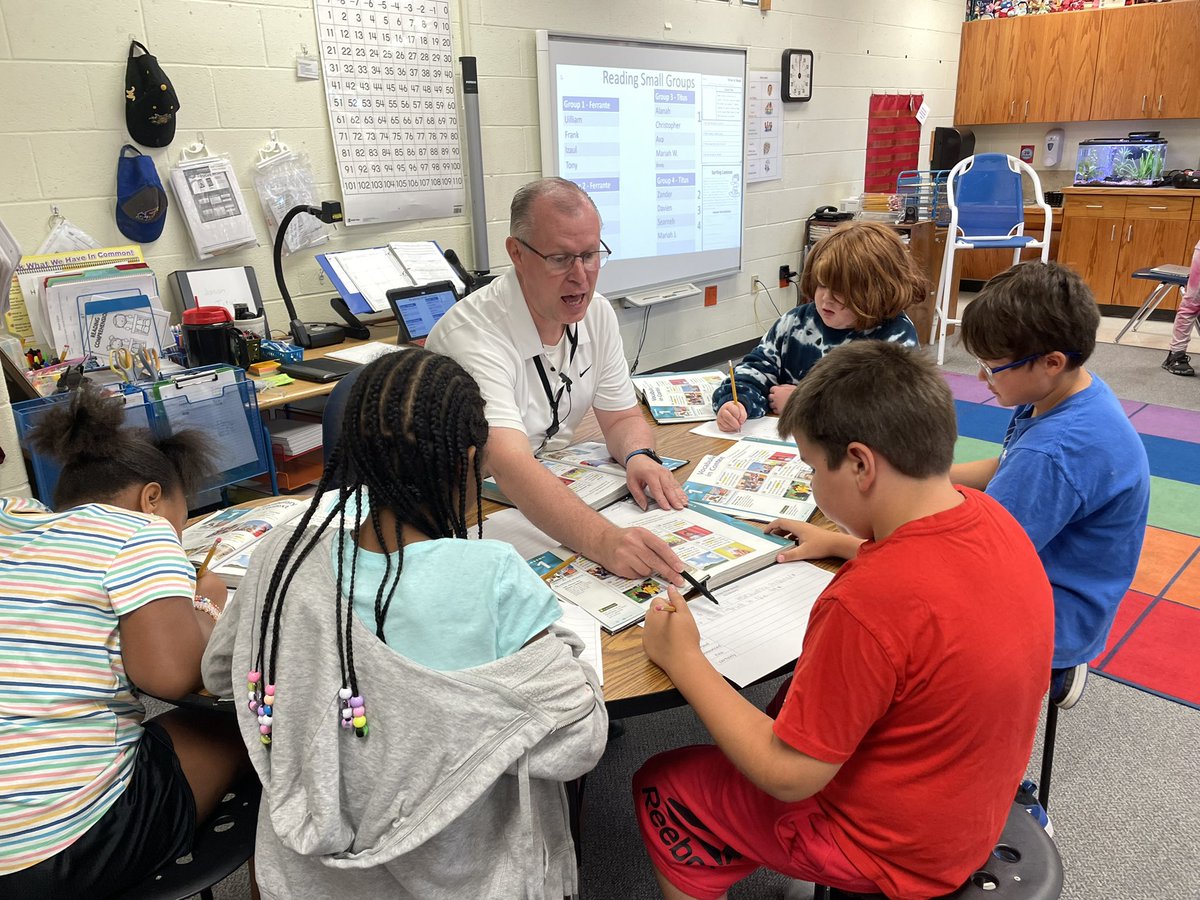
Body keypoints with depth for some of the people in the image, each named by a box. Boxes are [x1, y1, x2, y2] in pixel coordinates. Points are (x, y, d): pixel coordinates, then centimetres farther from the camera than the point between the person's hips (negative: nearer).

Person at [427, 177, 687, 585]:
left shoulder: (596, 313, -2)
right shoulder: (471, 335, -26)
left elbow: (622, 417, 6)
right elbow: (508, 464, -39)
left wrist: (639, 457, -19)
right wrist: (602, 541, -53)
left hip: (555, 496, 7)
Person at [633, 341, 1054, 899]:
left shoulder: (869, 603, -37)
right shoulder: (988, 516, -12)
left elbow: (787, 777, -26)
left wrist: (684, 661, -18)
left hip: (890, 854, -8)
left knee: (661, 792, 7)